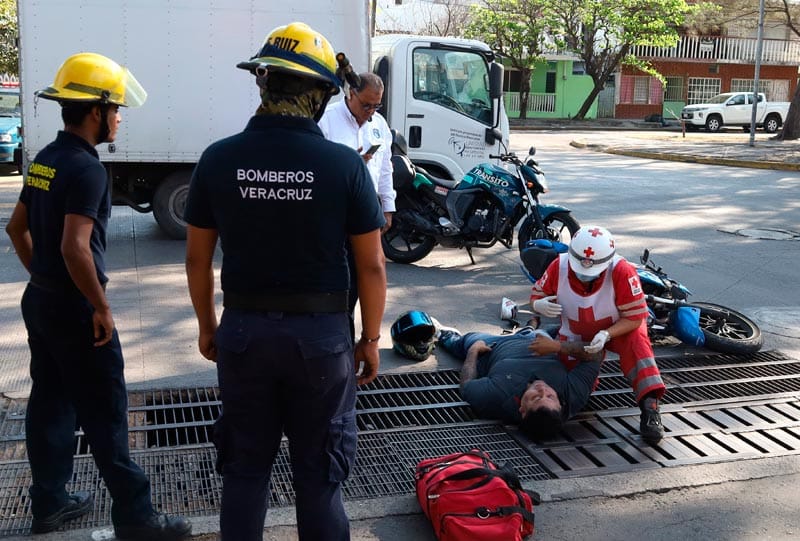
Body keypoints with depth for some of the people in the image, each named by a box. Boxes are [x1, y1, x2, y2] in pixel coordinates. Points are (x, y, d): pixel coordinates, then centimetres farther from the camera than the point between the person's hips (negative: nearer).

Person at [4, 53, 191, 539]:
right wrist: (101, 308, -18)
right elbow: (75, 248, -26)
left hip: (40, 299, 9)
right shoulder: (86, 169, -20)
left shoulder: (45, 160, 9)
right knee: (104, 416, -2)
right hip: (74, 309, -9)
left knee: (50, 404, 16)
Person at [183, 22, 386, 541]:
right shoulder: (344, 163, -12)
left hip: (244, 329, 2)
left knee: (245, 465, 17)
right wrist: (371, 338, 5)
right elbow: (371, 265, -7)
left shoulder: (218, 159, -5)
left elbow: (198, 257, 2)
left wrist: (207, 324, 16)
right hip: (321, 333, -2)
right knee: (319, 470, 13)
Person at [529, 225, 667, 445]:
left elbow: (634, 317, -26)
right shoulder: (559, 267, -26)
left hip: (618, 328, -2)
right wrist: (539, 305, -37)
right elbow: (536, 294, -11)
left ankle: (649, 406, -38)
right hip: (575, 334, 3)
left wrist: (606, 335, -43)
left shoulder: (622, 272, -34)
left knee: (636, 342, -37)